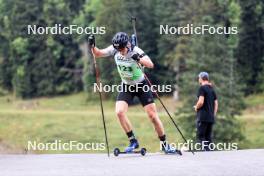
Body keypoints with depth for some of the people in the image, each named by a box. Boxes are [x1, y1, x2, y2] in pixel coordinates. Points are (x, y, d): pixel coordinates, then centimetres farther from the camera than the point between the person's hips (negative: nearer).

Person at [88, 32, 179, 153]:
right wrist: (92, 46, -28)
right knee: (119, 112, -19)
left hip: (141, 86, -3)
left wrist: (139, 59, -55)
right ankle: (133, 141, -5)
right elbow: (97, 54, -7)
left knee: (153, 116, -4)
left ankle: (164, 145, 11)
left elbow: (150, 65, -36)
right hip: (126, 87, 3)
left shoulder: (135, 51, -25)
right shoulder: (114, 50, -14)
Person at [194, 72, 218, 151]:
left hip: (203, 117, -7)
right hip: (211, 118, 7)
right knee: (208, 137, 10)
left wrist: (196, 107, 0)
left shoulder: (202, 88, -8)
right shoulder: (212, 89, 15)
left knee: (200, 136, -6)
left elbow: (201, 102, -19)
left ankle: (206, 150, -22)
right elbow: (216, 104, 17)